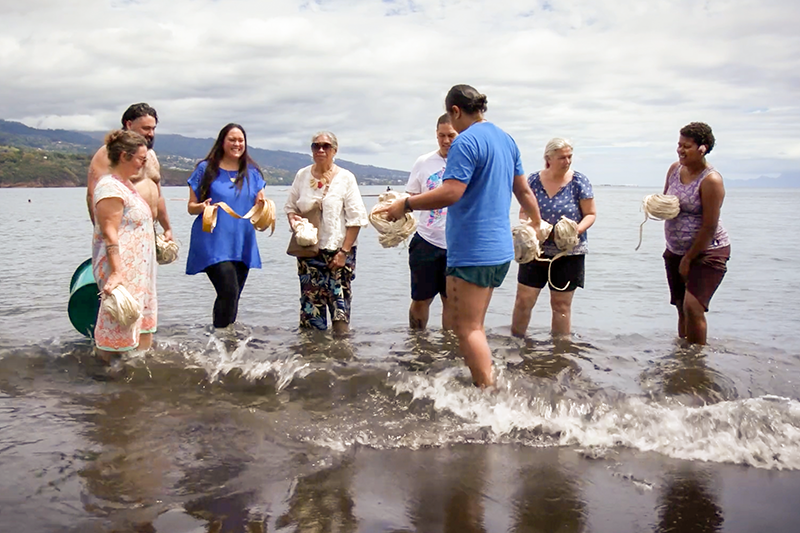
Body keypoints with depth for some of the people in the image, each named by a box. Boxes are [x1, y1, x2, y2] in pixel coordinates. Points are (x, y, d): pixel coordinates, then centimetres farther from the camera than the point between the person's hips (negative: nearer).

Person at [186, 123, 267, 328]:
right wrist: (202, 206, -18)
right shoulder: (206, 169, 2)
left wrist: (262, 205, -9)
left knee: (233, 296, 9)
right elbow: (191, 206, 4)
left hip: (242, 244, 4)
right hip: (213, 243, -4)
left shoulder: (252, 172, 12)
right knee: (229, 291, -19)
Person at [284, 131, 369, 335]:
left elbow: (356, 218, -5)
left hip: (338, 251, -3)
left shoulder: (345, 178, -2)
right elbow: (290, 206, 19)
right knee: (310, 303, 5)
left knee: (340, 301, -5)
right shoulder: (302, 175, 9)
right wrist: (292, 218, -6)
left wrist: (344, 251, -10)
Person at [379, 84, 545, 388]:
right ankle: (488, 386, 22)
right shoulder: (505, 139, 15)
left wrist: (405, 205, -14)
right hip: (500, 249, 10)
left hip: (472, 251, -10)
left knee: (468, 328, -5)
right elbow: (524, 191, 23)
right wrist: (537, 224, 36)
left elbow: (451, 193, -23)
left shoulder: (466, 141, -13)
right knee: (471, 325, 17)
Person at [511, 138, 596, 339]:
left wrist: (577, 230, -19)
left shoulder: (579, 182, -4)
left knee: (561, 304, 6)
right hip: (535, 250, 2)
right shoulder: (534, 180, 2)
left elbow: (590, 214, 0)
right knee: (524, 299, -1)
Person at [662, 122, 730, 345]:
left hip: (707, 252, -7)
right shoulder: (675, 169, 3)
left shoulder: (711, 180, -19)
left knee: (693, 306, -16)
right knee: (682, 308, 12)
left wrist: (688, 259, -14)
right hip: (675, 251, 7)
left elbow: (709, 227, -19)